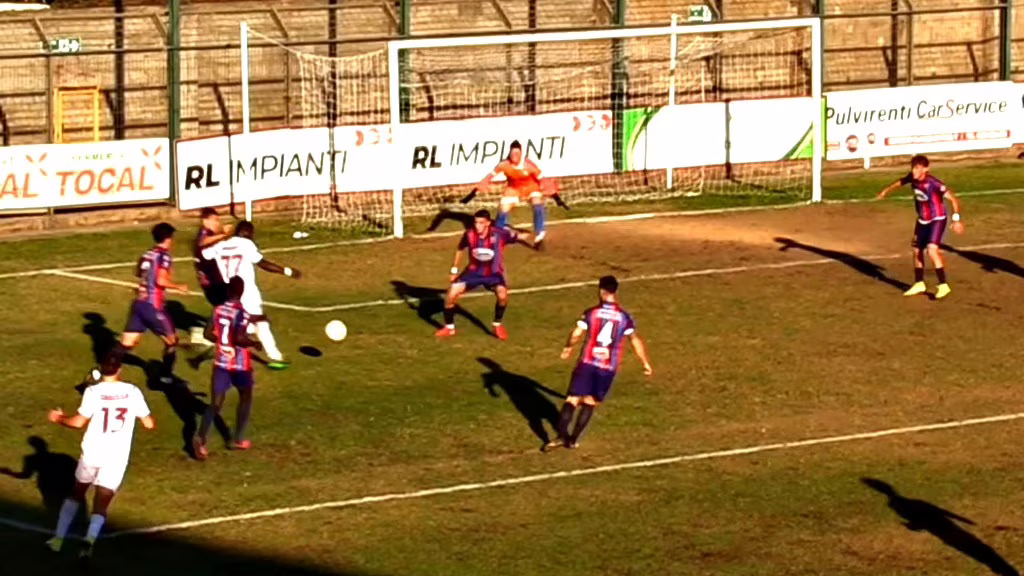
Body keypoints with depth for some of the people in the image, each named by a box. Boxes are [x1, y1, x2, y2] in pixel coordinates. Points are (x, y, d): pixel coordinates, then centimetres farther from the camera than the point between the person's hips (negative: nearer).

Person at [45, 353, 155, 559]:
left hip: (92, 453, 0)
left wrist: (59, 418, 6)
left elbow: (79, 422, -13)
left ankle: (58, 538, 26)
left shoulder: (93, 392, -9)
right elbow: (148, 423, 2)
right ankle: (90, 540, -26)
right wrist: (152, 423, 26)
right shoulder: (133, 392, -3)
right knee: (101, 503, 1)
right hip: (117, 457, 0)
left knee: (77, 493, 23)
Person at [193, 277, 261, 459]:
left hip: (221, 362, 4)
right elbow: (240, 339, -26)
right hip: (240, 364, -4)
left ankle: (200, 438, -20)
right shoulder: (241, 313, -17)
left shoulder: (219, 310, 2)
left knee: (216, 403, 2)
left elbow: (208, 334, 6)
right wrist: (253, 343, -7)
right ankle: (238, 440, 24)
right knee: (245, 398, 20)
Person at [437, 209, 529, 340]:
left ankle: (498, 326, -2)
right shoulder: (469, 235, -17)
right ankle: (449, 328, 12)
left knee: (502, 294, -30)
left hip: (493, 273, -2)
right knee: (451, 293, -11)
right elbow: (460, 249, 2)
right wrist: (454, 270, 5)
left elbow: (519, 237, -14)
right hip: (474, 271, 2)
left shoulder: (499, 234, -24)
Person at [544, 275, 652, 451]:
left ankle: (562, 435, -16)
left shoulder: (591, 313, -5)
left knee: (573, 399, 0)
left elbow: (576, 334, -10)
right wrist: (646, 363, 15)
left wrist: (568, 348, 11)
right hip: (608, 367, 2)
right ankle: (573, 438, 11)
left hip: (587, 363, -2)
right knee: (590, 402, 14)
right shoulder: (624, 317, 1)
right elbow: (635, 341, 4)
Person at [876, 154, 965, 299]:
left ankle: (943, 285, -14)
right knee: (917, 250, 15)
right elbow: (901, 181, 16)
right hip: (923, 220, 8)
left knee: (932, 250, -23)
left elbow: (953, 198, -28)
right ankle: (919, 284, 33)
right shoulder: (912, 178, -9)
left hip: (937, 220, -8)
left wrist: (956, 219, -37)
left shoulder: (933, 183, -29)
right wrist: (886, 190, 30)